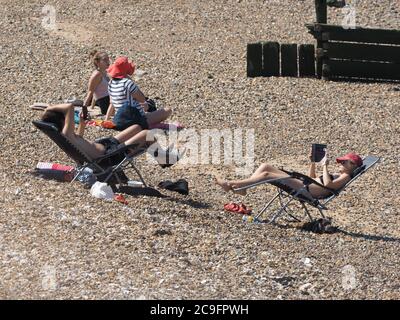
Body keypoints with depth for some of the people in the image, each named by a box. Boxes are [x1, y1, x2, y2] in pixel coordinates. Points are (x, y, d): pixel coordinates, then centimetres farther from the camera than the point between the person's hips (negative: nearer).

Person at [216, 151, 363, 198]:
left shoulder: (345, 177, -3)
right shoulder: (337, 175, 26)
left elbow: (328, 185, -23)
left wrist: (325, 166, -15)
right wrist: (313, 162, 23)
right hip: (302, 185, 10)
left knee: (266, 175, -17)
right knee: (265, 166, 4)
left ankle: (231, 184, -12)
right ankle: (240, 187, -6)